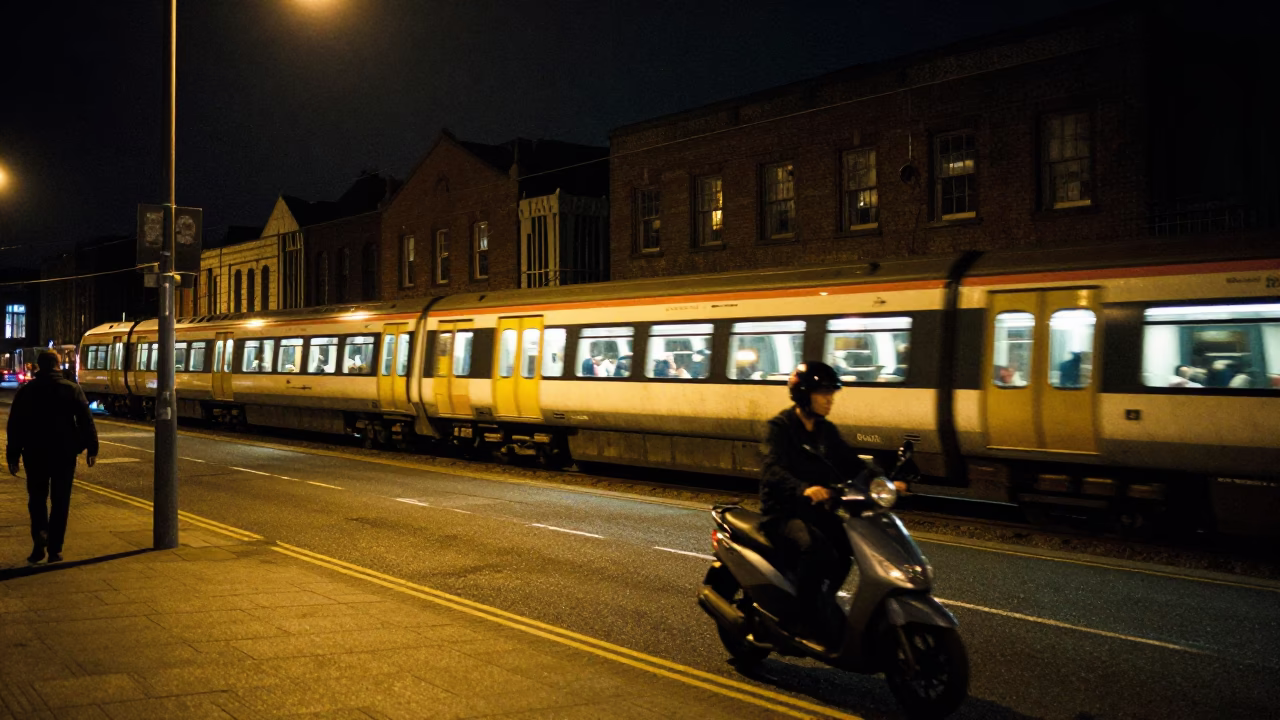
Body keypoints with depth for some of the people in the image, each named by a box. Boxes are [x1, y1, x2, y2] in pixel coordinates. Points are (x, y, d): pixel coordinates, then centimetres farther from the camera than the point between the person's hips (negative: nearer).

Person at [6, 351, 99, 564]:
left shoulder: (26, 391, 2)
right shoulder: (72, 389, -2)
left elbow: (15, 426, 2)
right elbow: (85, 420, -6)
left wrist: (13, 456, 6)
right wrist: (92, 448, -1)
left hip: (35, 453, 1)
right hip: (64, 452, -1)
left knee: (37, 497, 14)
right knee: (60, 501, 6)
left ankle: (40, 532, -11)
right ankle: (55, 549, 5)